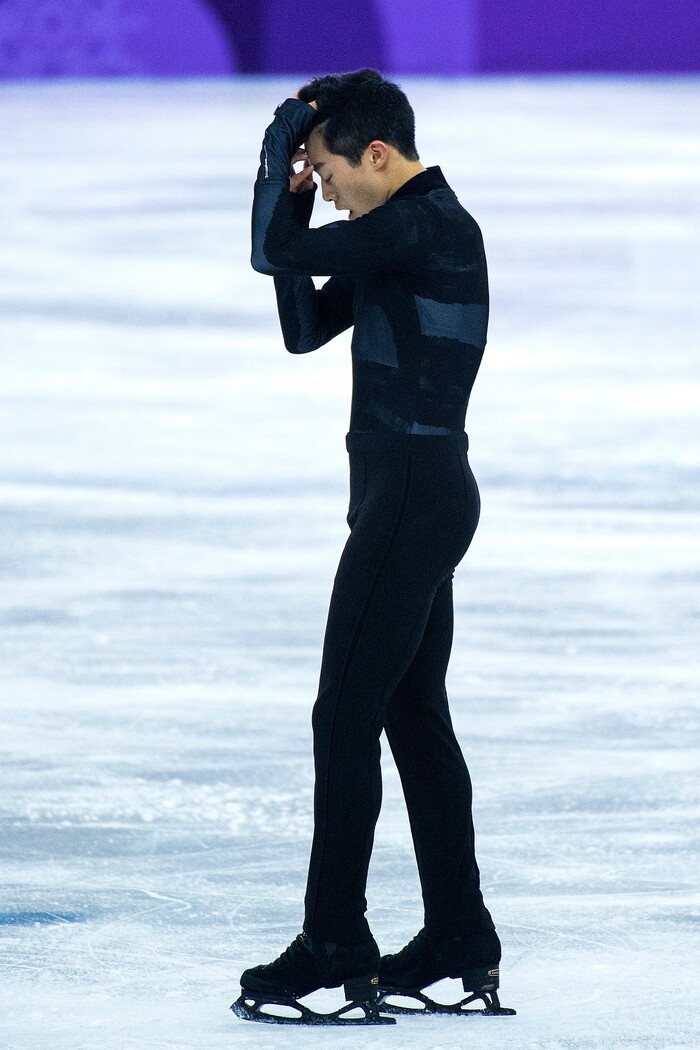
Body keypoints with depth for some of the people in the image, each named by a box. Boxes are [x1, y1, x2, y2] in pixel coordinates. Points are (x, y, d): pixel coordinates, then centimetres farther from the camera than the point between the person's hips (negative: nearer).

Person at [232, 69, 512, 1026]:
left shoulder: (426, 225, -17)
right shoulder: (405, 230, 15)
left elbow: (279, 256, -22)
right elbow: (305, 328, 16)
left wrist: (282, 145, -7)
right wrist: (293, 181, 8)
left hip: (410, 497, -11)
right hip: (427, 492, 11)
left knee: (345, 719, -7)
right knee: (416, 715, 13)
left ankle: (334, 947, -5)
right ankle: (461, 945, 17)